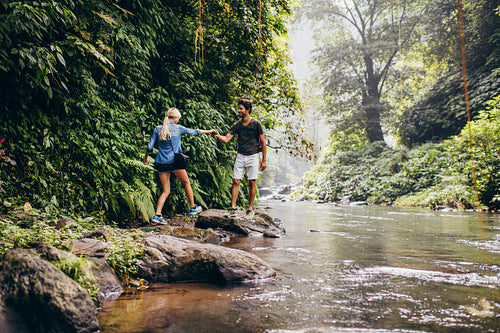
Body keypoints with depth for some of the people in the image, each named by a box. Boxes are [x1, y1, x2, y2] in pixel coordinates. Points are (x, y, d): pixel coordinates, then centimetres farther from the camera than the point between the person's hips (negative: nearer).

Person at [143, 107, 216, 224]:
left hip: (161, 163, 3)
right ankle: (193, 208, 29)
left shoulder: (158, 129, 5)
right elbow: (195, 132, 12)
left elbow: (150, 147, 5)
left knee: (166, 191, 10)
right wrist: (209, 131, 27)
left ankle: (157, 215, -3)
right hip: (174, 161, -3)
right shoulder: (178, 128, -1)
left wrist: (145, 158, 22)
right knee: (186, 183, 18)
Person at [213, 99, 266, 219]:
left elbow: (263, 142, -1)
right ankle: (233, 209, 0)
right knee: (236, 181, -3)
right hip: (240, 156, 3)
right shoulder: (237, 125, 5)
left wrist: (264, 160, -3)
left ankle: (250, 209, 10)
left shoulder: (256, 123, -4)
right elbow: (226, 139, -1)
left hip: (253, 156, -3)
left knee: (252, 183, 0)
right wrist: (218, 136, -23)